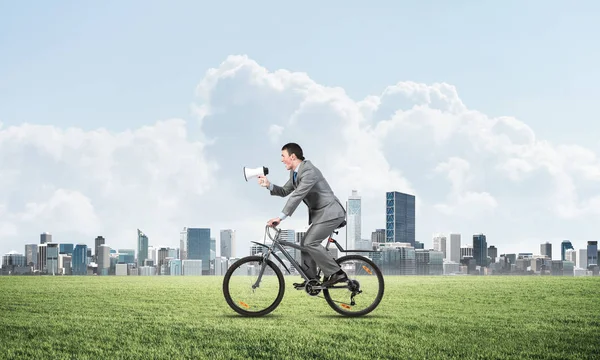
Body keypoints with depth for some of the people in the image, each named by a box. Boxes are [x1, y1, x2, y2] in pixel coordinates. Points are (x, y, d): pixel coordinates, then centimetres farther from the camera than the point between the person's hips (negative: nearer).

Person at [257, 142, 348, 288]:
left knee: (310, 243, -18)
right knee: (305, 244, 7)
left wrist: (280, 217, -31)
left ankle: (337, 274, -14)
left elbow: (297, 196, -27)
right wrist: (269, 185, -3)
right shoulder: (295, 173, 12)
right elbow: (285, 191, 15)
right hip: (319, 213, 10)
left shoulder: (309, 171, -20)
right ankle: (311, 280, 11)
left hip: (331, 212, -10)